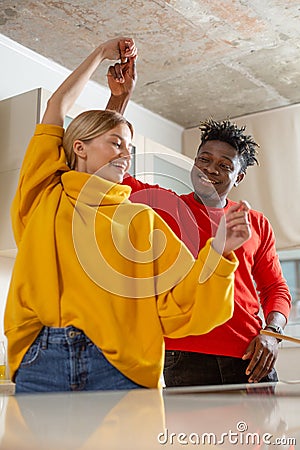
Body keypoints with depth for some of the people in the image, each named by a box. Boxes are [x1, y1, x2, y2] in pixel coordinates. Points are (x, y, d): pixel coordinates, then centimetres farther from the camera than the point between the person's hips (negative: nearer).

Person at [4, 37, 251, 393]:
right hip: (40, 363, 0)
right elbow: (57, 106, 20)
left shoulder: (141, 220, 14)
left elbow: (180, 305, 6)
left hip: (119, 367, 0)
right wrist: (102, 53, 32)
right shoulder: (44, 197, 14)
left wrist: (218, 250, -9)